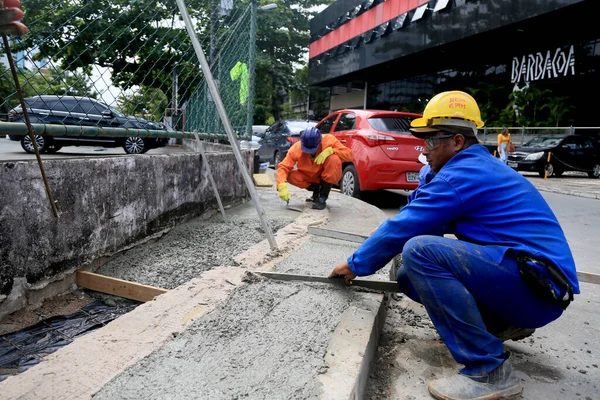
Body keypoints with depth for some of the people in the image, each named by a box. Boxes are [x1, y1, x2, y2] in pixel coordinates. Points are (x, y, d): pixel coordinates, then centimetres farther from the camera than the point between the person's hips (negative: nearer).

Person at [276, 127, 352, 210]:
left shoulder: (329, 140, -23)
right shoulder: (296, 148, -22)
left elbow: (349, 154, -26)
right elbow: (283, 167, -24)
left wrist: (330, 150, -39)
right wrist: (282, 186, -41)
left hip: (329, 177, -1)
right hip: (310, 177, 2)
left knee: (334, 159, -33)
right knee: (290, 176, -24)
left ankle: (322, 198, -20)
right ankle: (316, 190, 2)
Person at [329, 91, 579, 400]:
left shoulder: (461, 175, -17)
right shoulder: (478, 166, 13)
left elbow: (402, 228, -13)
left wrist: (356, 264, -2)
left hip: (537, 285, -10)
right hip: (532, 281, 10)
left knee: (419, 251, -27)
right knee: (410, 277, 8)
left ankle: (490, 370, -18)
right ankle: (502, 323, 15)